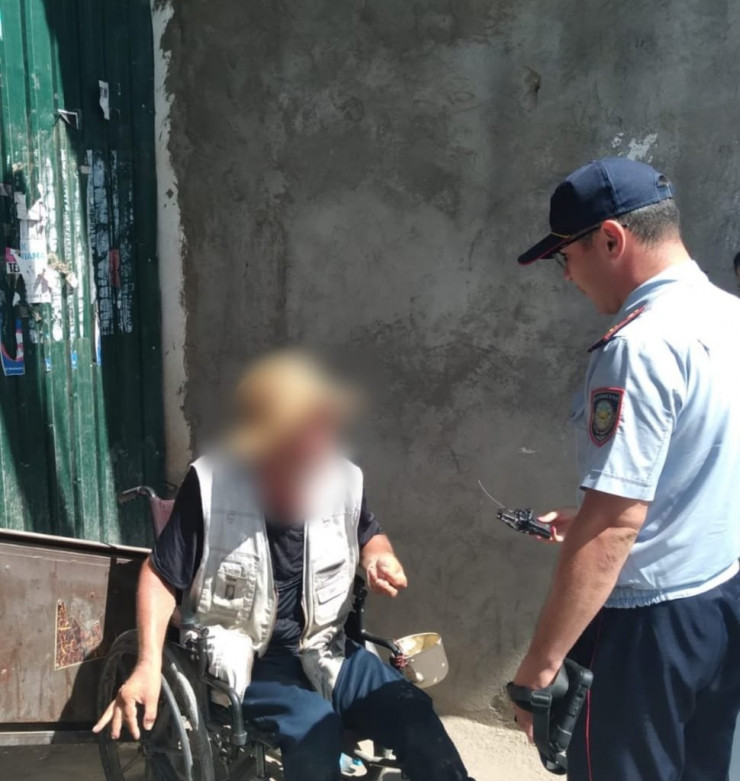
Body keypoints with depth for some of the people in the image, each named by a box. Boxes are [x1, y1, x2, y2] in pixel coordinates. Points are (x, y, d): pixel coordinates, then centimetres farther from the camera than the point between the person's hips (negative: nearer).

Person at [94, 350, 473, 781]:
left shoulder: (343, 479, -5)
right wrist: (149, 666, -17)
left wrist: (380, 559, -6)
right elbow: (161, 576, -6)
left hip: (323, 648, 4)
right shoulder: (210, 484, -15)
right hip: (246, 656, -3)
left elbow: (370, 534, 18)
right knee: (314, 726, -31)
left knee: (412, 710, -21)